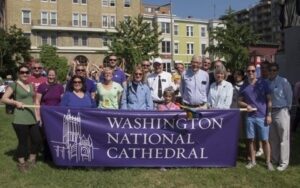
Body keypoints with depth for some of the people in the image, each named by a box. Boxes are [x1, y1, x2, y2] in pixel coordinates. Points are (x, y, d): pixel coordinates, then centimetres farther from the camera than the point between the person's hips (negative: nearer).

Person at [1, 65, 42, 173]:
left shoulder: (31, 85, 16)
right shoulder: (14, 85, -3)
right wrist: (16, 102, -17)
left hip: (32, 118, 6)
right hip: (20, 119, -6)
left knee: (37, 140, 5)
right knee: (23, 141, 0)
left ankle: (31, 160, 25)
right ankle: (21, 163, 19)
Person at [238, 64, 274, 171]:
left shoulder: (263, 83, 0)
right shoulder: (244, 86, 7)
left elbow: (269, 100, 0)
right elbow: (239, 101, 14)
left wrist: (269, 115, -6)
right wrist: (246, 105, -7)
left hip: (262, 116, -3)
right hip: (250, 117, 3)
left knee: (265, 140, 2)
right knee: (250, 139, 8)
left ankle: (268, 162, 14)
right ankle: (252, 161, 21)